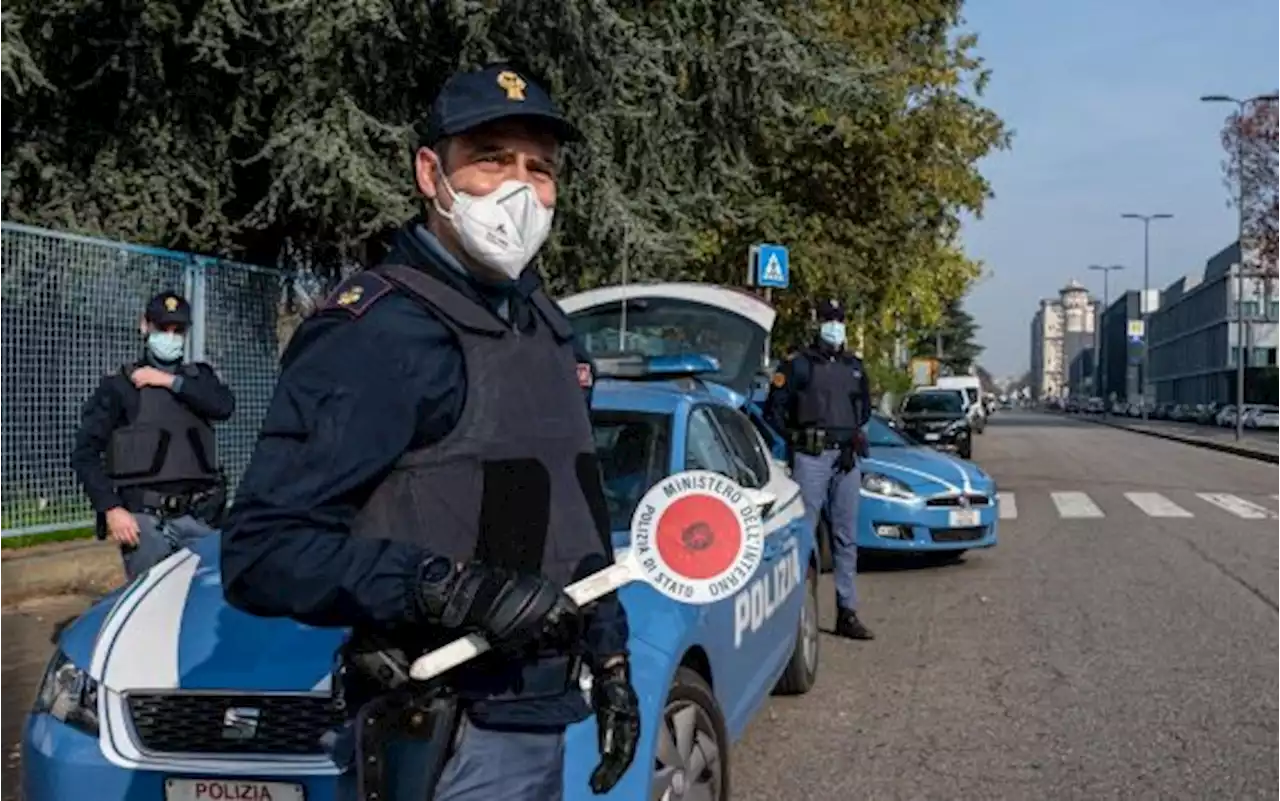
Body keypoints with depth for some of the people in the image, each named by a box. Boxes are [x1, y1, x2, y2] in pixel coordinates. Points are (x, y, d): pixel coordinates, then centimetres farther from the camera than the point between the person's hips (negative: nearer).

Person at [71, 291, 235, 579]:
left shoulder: (198, 377, 17)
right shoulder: (119, 385, 6)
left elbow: (224, 406, -5)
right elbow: (85, 452, 1)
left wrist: (171, 381, -7)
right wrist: (111, 508, -9)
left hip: (197, 517, 3)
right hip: (143, 518, -3)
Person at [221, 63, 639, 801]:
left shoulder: (548, 329, 11)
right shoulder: (374, 332, -16)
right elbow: (263, 549, -22)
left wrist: (610, 659, 16)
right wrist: (451, 592, -30)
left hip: (545, 721, 8)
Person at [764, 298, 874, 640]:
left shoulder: (854, 367, 17)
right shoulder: (799, 365, 1)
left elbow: (865, 407, 29)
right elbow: (773, 408, 1)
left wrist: (854, 433, 15)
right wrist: (795, 438, -3)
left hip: (846, 458, 5)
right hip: (811, 457, -5)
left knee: (846, 537, 7)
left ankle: (847, 613, 12)